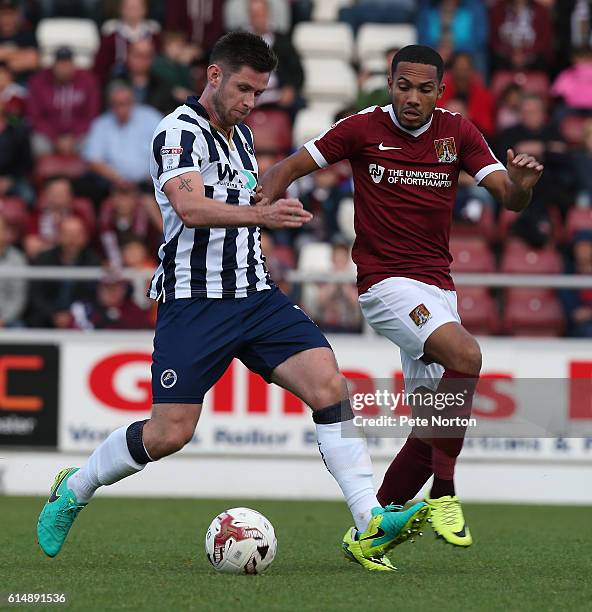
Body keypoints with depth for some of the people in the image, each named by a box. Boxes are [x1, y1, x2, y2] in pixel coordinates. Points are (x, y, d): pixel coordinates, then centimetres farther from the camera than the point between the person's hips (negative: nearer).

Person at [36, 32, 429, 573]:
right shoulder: (179, 132, -10)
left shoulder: (240, 133, 16)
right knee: (170, 432, -8)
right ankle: (72, 491, 19)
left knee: (330, 387, -13)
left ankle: (370, 526, -16)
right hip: (194, 301, -7)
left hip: (255, 295, 7)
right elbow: (189, 206, -29)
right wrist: (259, 214, -42)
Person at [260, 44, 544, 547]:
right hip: (385, 281, -5)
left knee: (432, 430, 3)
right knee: (465, 355, -30)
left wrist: (521, 183, -26)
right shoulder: (364, 129, -5)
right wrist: (262, 206, -17)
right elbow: (287, 170, 3)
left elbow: (510, 199, -3)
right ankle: (444, 496, -24)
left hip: (438, 286, 5)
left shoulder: (458, 133, 3)